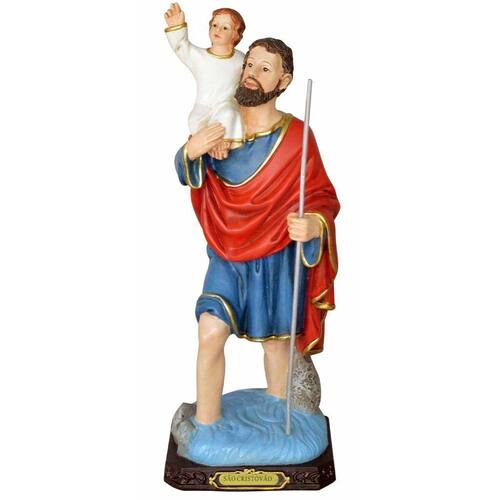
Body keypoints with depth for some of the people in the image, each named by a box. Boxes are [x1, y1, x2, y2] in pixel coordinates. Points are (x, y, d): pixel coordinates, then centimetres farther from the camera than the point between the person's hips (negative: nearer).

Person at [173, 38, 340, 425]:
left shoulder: (296, 135, -15)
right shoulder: (221, 125, -3)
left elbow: (323, 197, -8)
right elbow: (190, 176, 8)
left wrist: (314, 224, -30)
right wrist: (190, 152, -15)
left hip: (277, 258, -2)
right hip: (228, 254, 3)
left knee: (275, 341, 12)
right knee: (210, 335, -6)